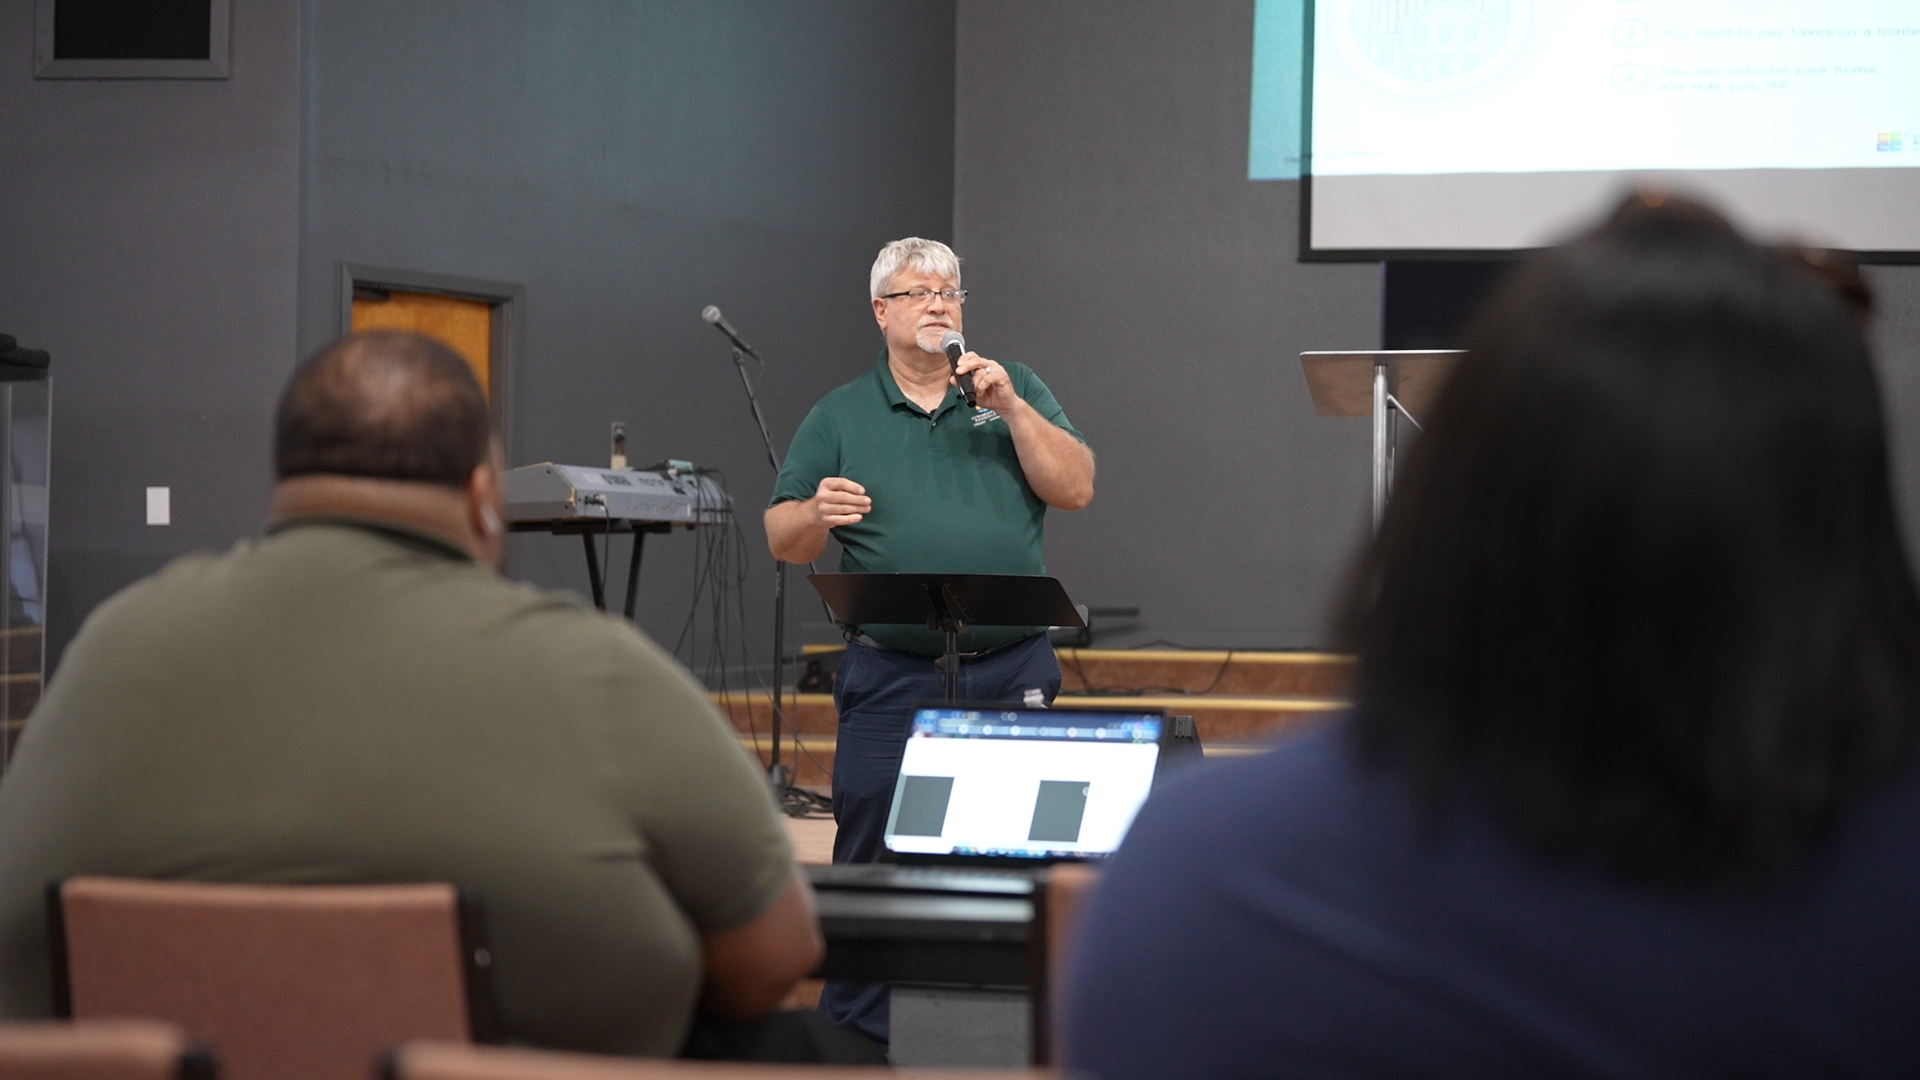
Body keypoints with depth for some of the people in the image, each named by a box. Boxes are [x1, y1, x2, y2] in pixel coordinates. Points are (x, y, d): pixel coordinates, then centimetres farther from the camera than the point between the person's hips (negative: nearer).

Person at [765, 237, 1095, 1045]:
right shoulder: (839, 417, 10)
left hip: (1012, 671, 1)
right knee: (872, 858, -3)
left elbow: (1076, 489, 1)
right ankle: (858, 1032, 5)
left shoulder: (1014, 389, 11)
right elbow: (783, 541, 6)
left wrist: (1009, 407, -9)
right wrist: (818, 512, -16)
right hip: (891, 672, -1)